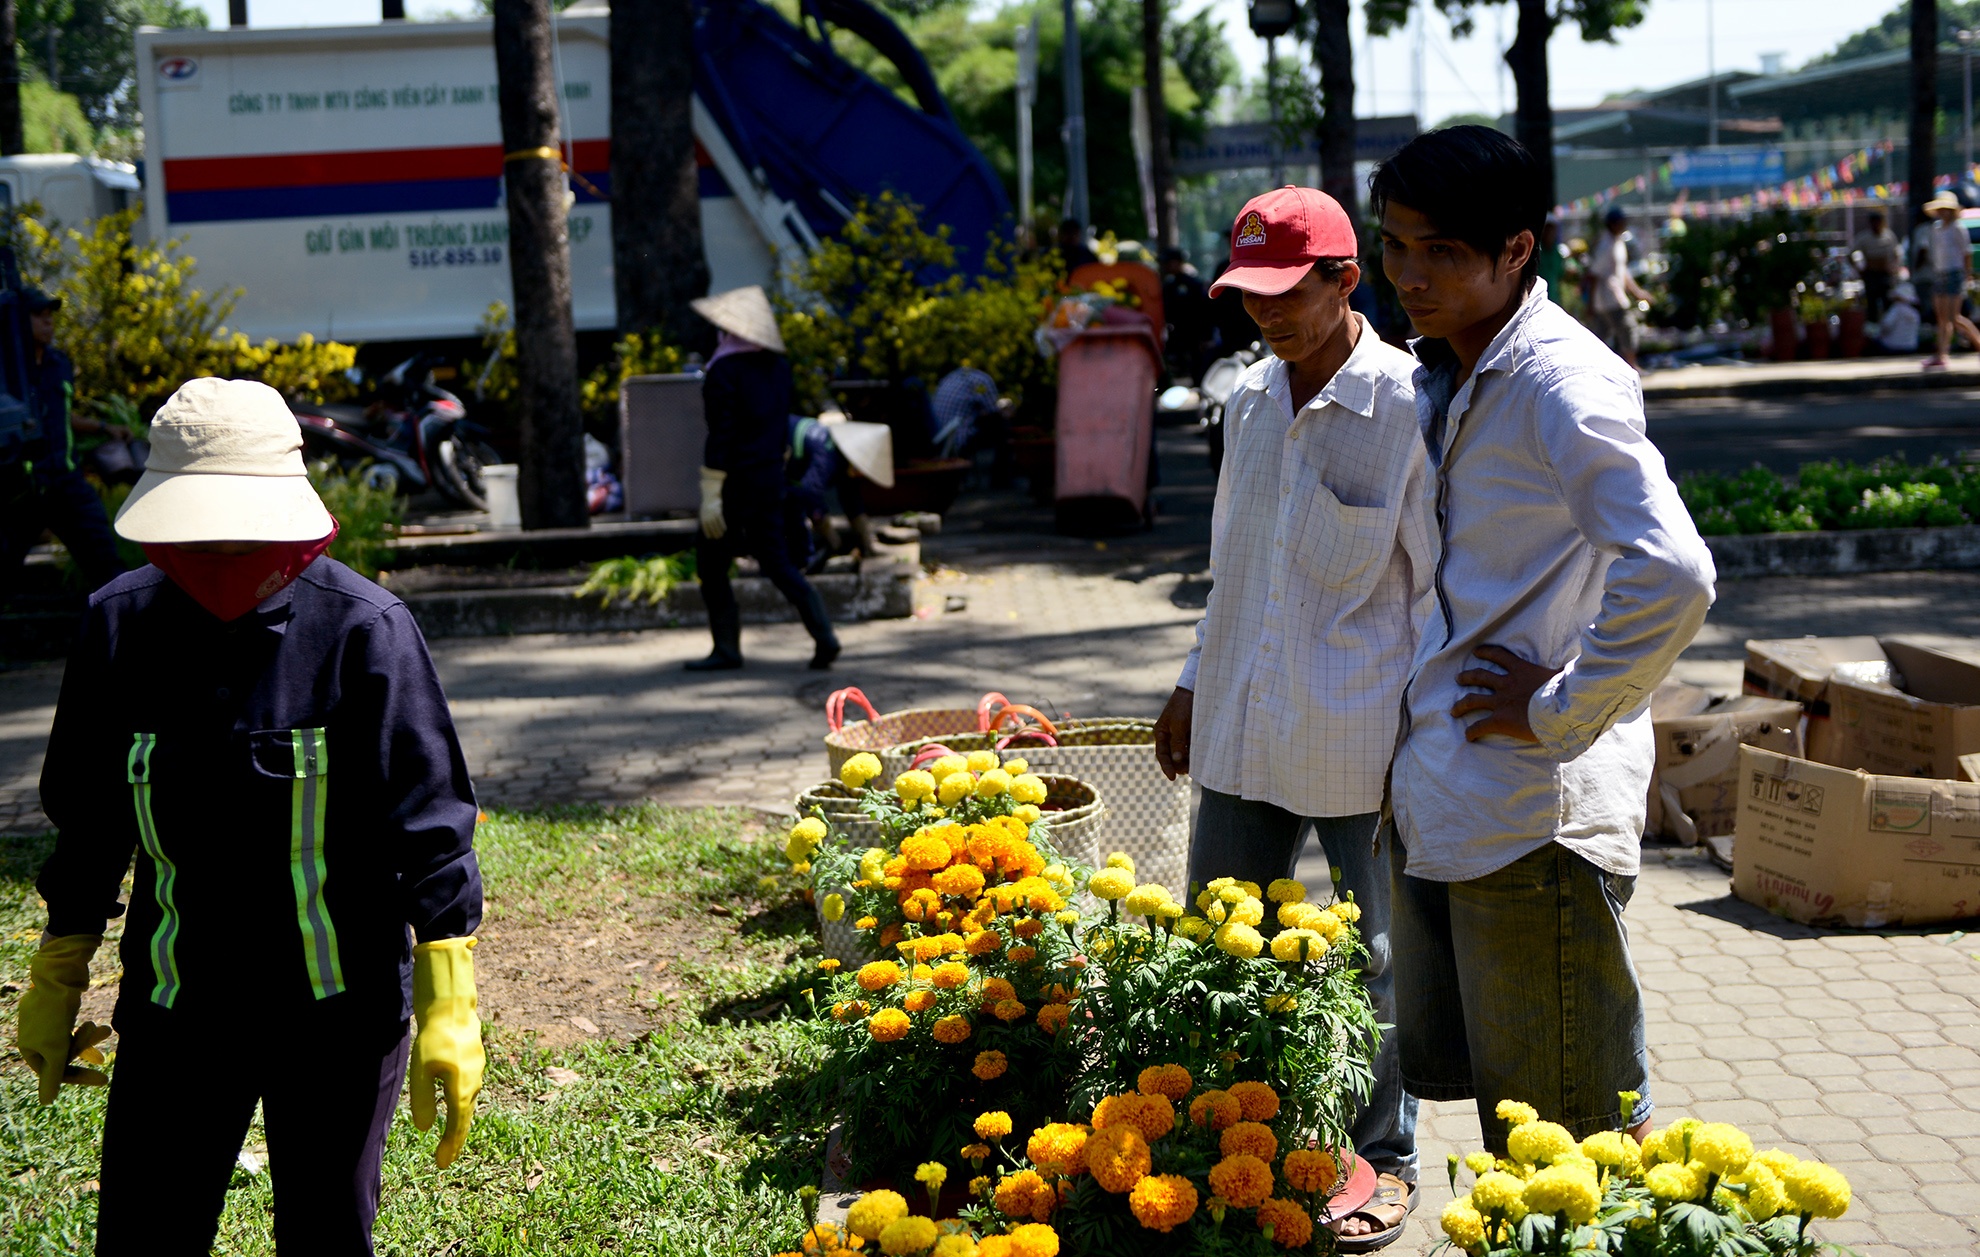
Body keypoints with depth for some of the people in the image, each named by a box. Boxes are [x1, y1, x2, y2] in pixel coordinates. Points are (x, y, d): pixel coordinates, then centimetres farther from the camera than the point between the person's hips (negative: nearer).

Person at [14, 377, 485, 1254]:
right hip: (173, 1009, 3)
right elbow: (89, 824, 11)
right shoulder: (122, 623, -1)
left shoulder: (363, 629, -11)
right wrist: (55, 983, 16)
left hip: (339, 1015, -2)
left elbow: (428, 821, -10)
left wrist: (447, 1007, -13)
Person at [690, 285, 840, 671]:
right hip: (771, 478, 7)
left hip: (737, 481, -7)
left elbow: (720, 436, -19)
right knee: (776, 560, 12)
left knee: (711, 564, 6)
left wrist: (710, 497, -17)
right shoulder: (777, 365, 7)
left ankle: (727, 649, 7)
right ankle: (823, 636, -1)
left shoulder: (724, 371, -16)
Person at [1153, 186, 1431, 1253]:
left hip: (1360, 747, -6)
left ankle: (1385, 1157, 27)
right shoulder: (1249, 400, 8)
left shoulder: (1409, 409, -12)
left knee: (1373, 965, 10)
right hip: (1242, 733, 6)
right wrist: (1194, 684, 19)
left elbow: (1441, 589, -9)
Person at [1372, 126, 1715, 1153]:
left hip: (1537, 808, -9)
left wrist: (1560, 712, -19)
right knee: (1443, 1068, 18)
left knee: (1580, 1124, 1)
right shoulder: (1438, 375, 12)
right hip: (1438, 796, 9)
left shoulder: (1563, 386, -17)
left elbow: (1672, 577, -31)